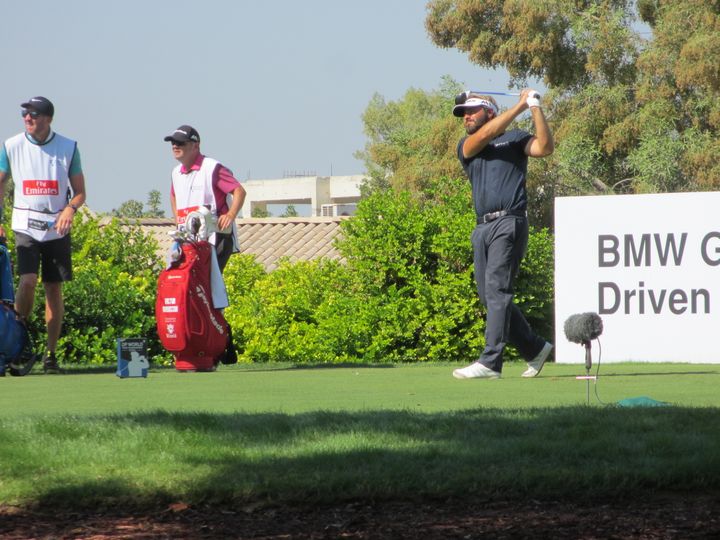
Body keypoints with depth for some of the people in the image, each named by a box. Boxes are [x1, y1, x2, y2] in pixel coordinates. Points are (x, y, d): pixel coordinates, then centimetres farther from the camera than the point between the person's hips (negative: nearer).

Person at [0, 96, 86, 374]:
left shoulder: (68, 148, 1)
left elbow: (79, 191, 6)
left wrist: (70, 208, -16)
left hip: (57, 228, 1)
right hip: (25, 226, -1)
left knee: (54, 288, 3)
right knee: (28, 280, -19)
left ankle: (51, 353, 12)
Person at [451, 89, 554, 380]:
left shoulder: (514, 138, 10)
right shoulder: (465, 146, 19)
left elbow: (545, 147, -6)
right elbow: (485, 135, -1)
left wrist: (535, 109, -11)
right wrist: (519, 106, -3)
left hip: (509, 222, -6)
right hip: (482, 227, 6)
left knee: (497, 290, -15)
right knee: (488, 294, 5)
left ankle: (490, 362, -21)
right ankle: (534, 348, 19)